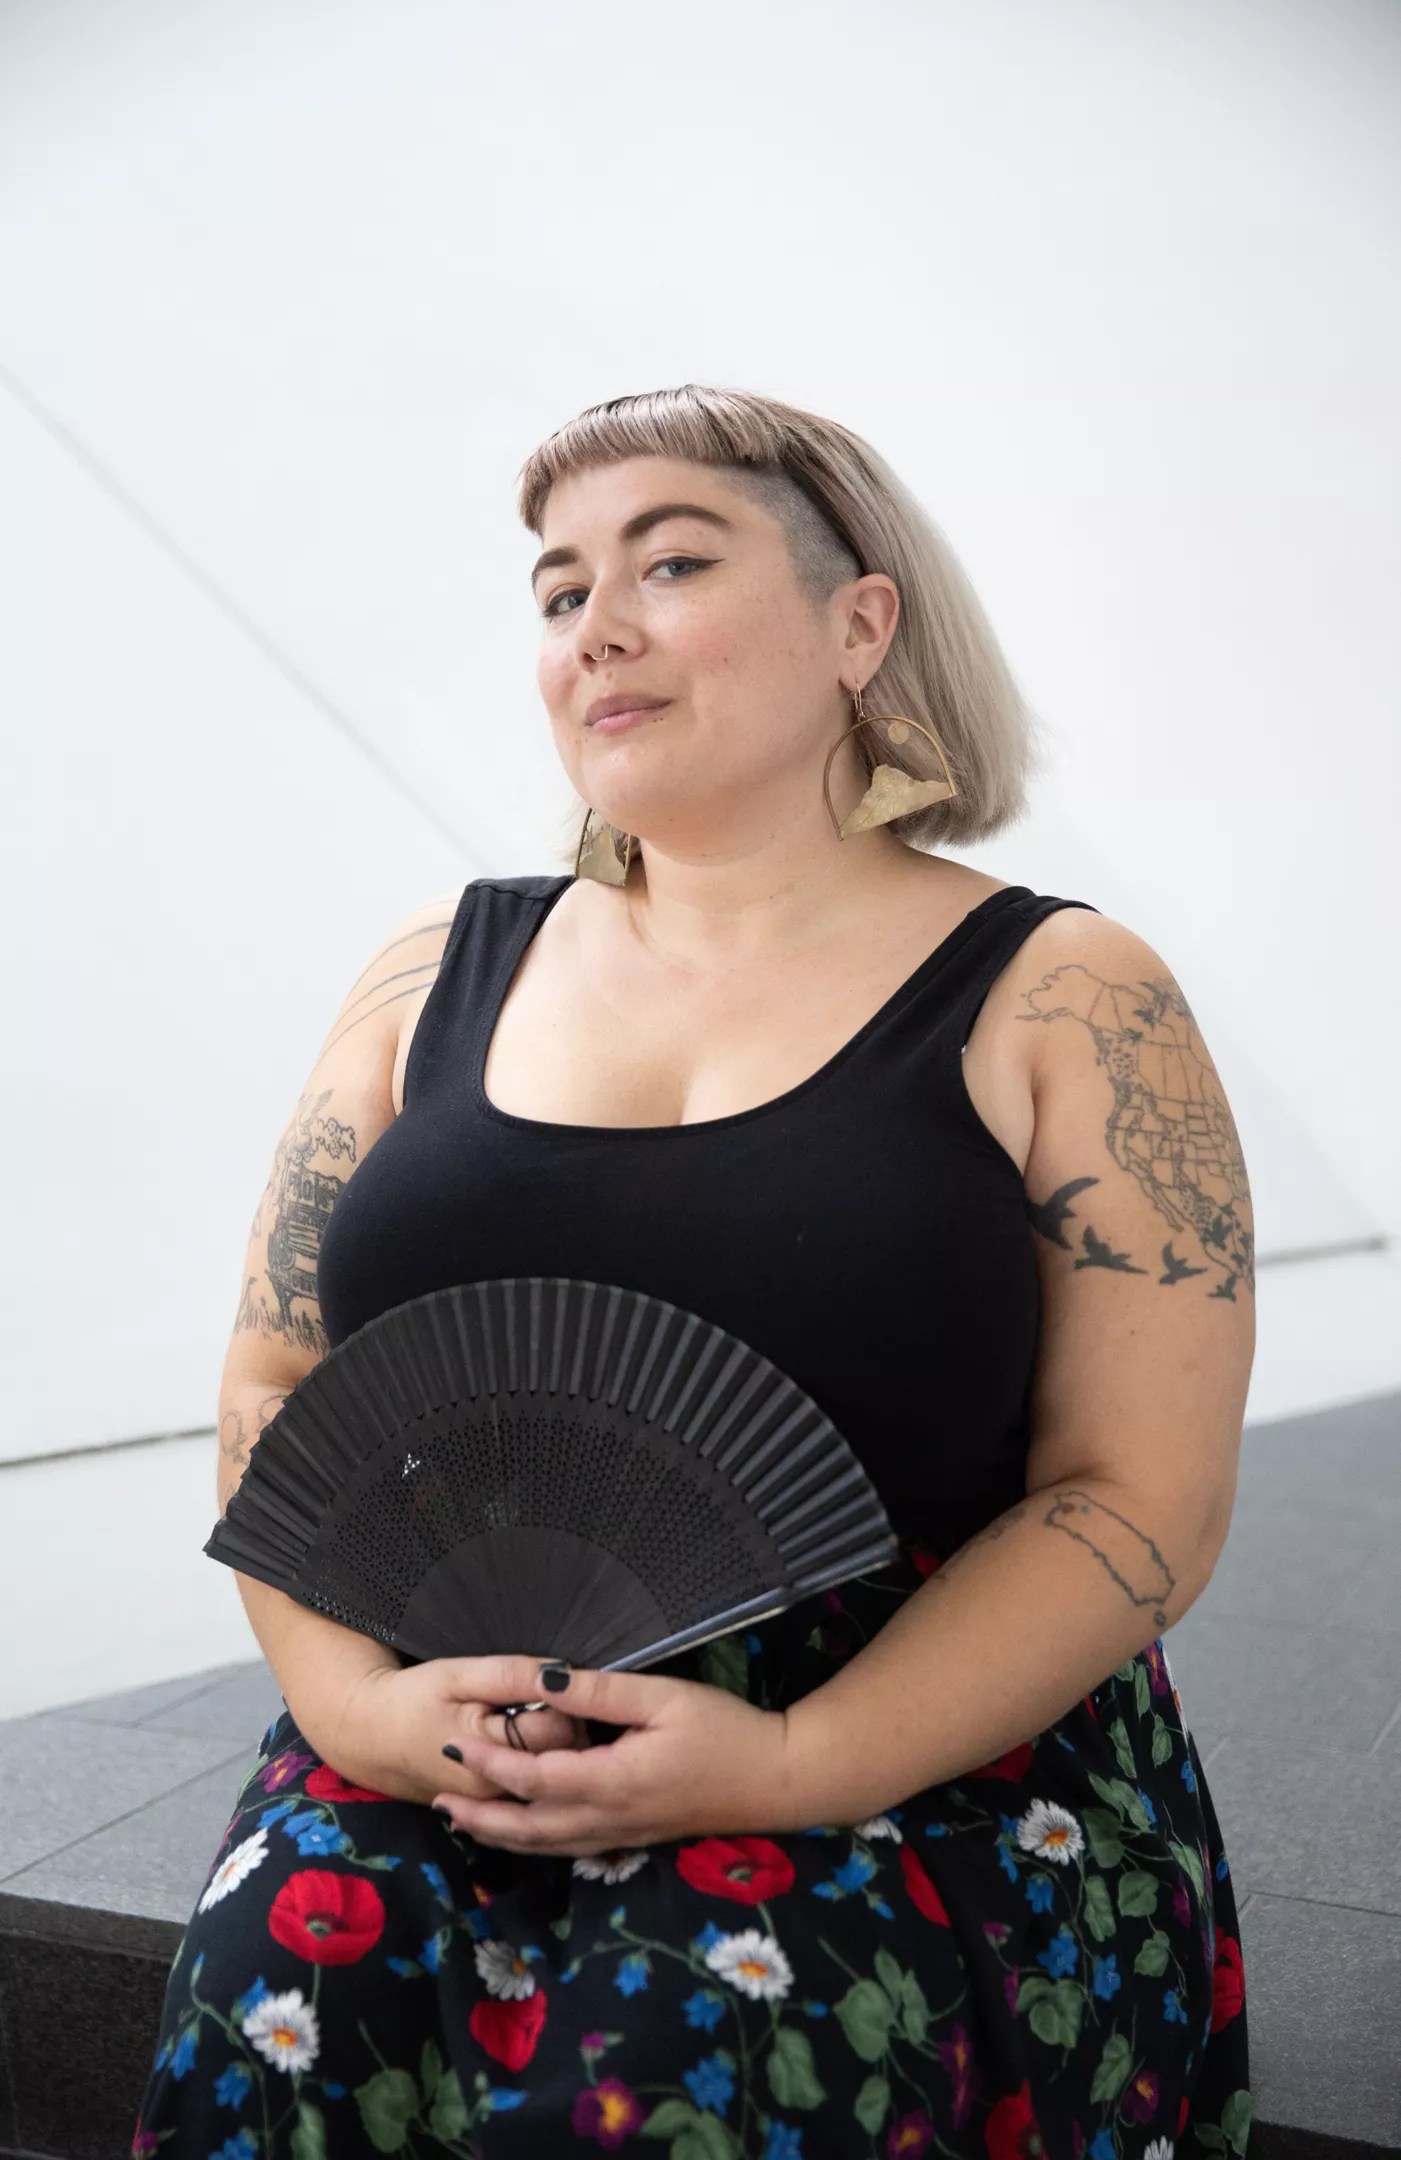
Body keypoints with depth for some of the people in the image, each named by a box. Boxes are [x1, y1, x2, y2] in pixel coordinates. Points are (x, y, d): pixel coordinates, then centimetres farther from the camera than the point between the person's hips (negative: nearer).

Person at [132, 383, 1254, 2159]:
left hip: (922, 1742, -2)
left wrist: (796, 1763, -17)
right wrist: (355, 1696, -9)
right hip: (444, 1733, 3)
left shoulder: (1065, 1005, -2)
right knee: (283, 2006, -23)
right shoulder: (438, 976, 8)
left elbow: (1143, 1497, -6)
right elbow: (273, 1391, 9)